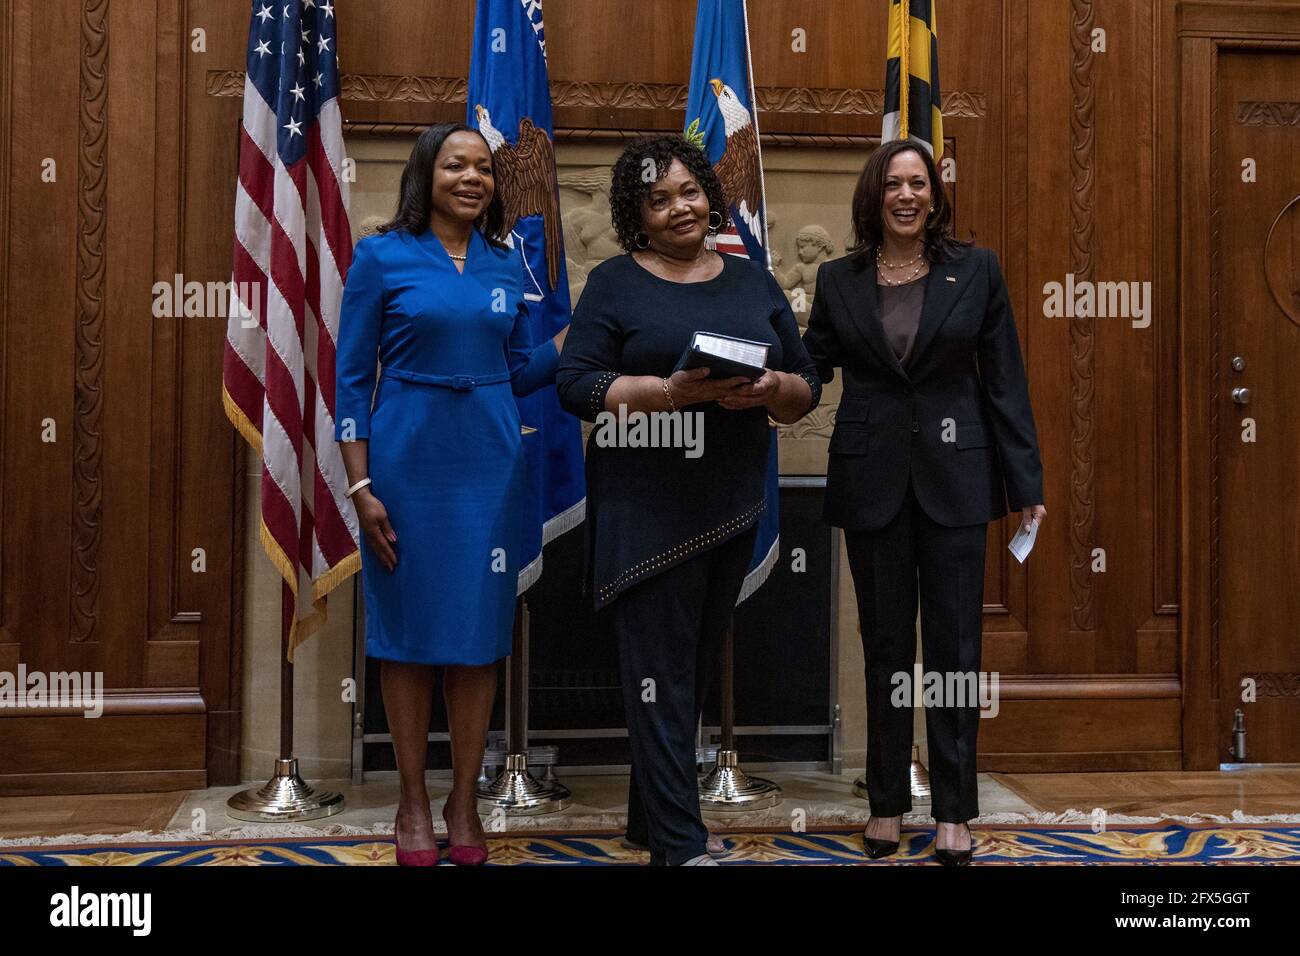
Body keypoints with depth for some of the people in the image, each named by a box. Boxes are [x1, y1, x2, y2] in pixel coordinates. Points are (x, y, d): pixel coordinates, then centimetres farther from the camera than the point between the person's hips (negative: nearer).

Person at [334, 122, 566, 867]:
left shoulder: (507, 264, 9)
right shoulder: (382, 257, -2)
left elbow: (520, 372, 13)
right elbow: (352, 379, -3)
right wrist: (361, 487, -9)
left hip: (490, 463, 3)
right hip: (407, 460, -3)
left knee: (480, 630, 5)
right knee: (407, 631, 4)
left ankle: (465, 803, 17)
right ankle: (413, 803, 17)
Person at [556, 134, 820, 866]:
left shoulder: (753, 281, 13)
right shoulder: (616, 283, 1)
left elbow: (807, 388, 12)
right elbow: (578, 385, -8)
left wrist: (772, 388, -11)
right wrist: (674, 391, -20)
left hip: (734, 506, 5)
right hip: (648, 509, -4)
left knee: (700, 668, 10)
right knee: (662, 673, -4)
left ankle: (651, 816, 25)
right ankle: (681, 844, 1)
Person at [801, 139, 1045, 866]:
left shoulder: (977, 269, 2)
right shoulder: (838, 280, 5)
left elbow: (1006, 381, 1)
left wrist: (1027, 484, -2)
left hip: (954, 476, -1)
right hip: (871, 478, 1)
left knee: (954, 642, 4)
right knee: (885, 644, 9)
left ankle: (955, 810, 15)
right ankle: (887, 802, 21)